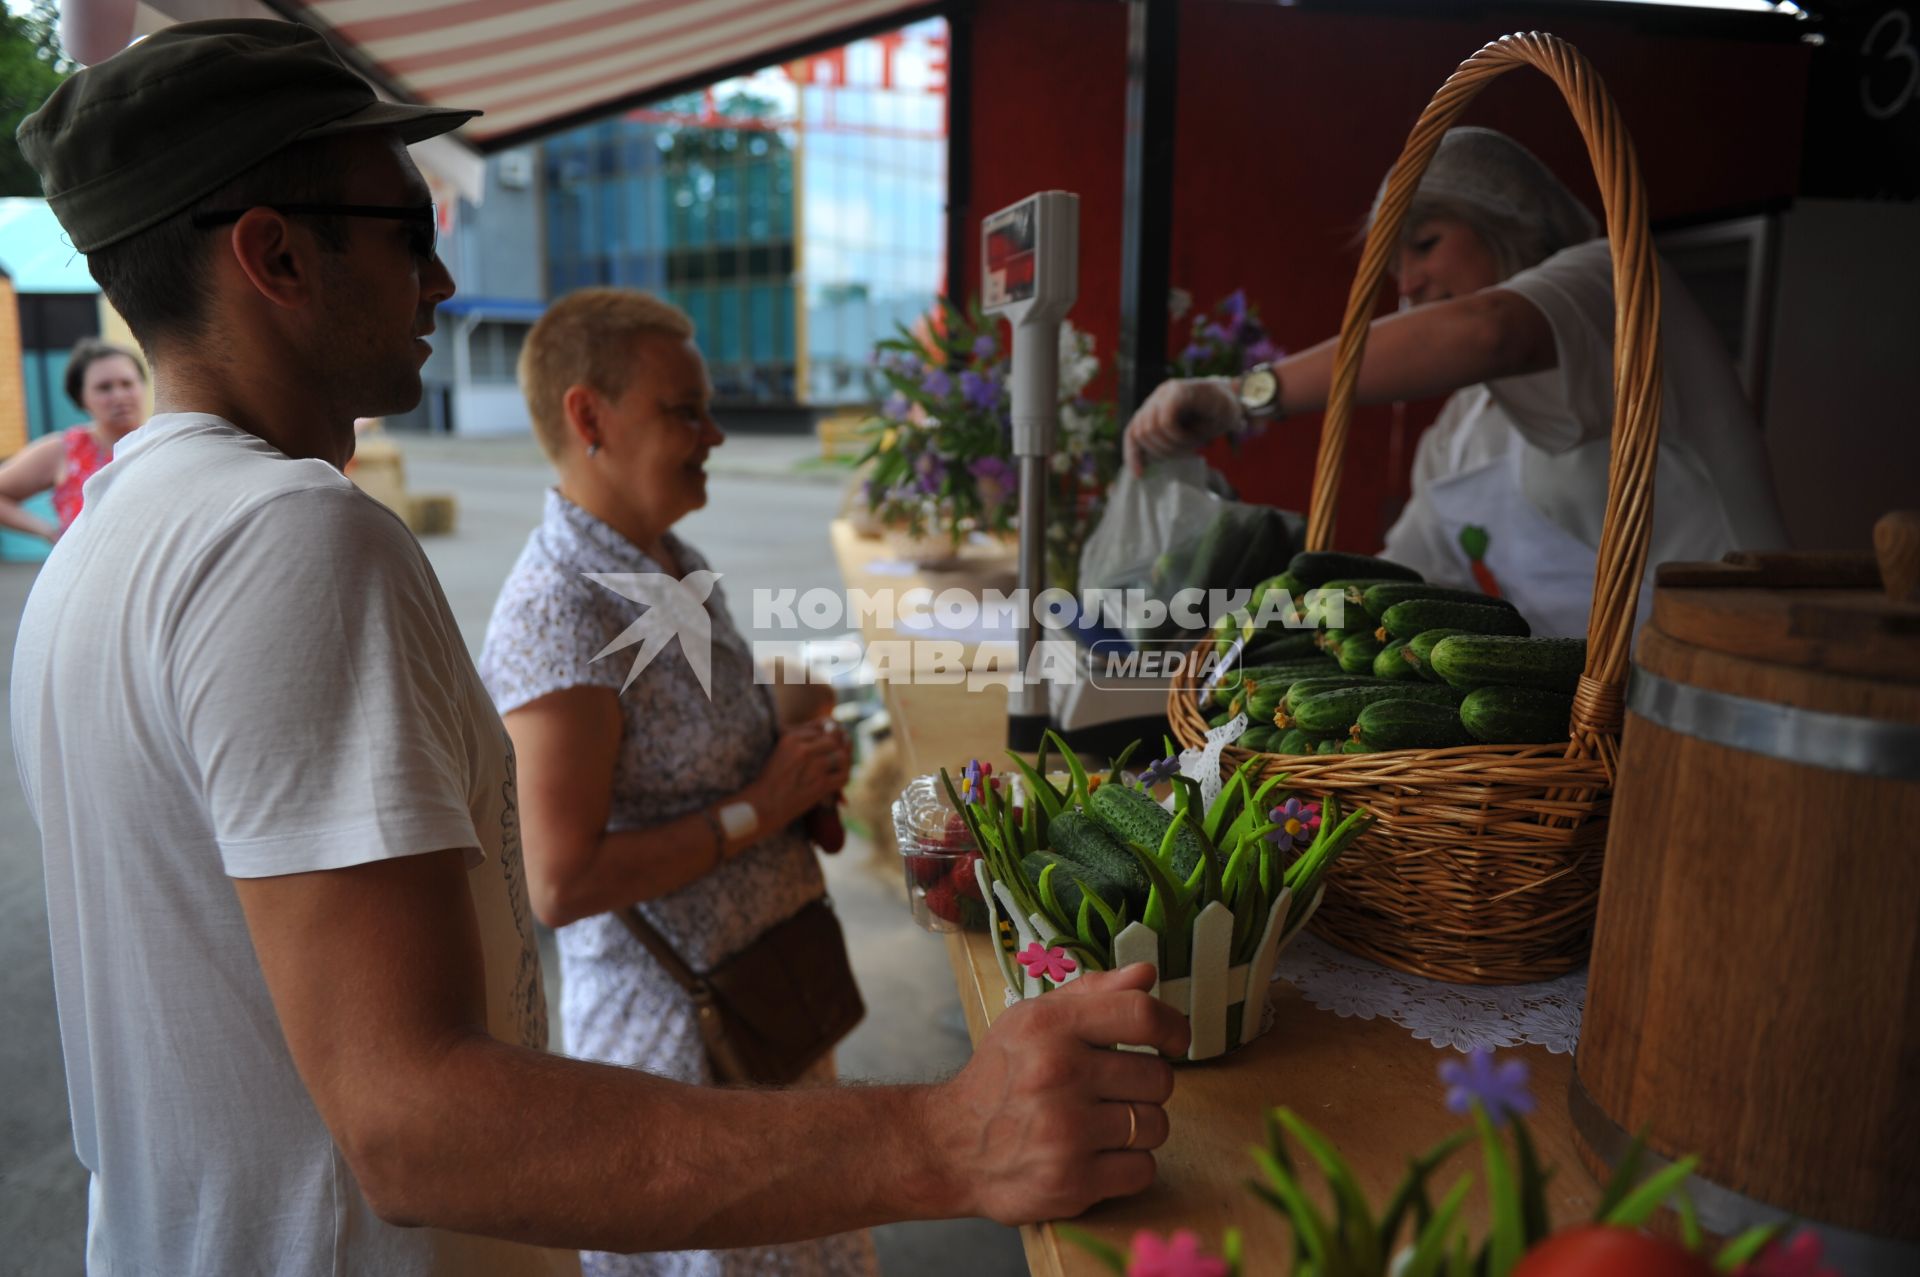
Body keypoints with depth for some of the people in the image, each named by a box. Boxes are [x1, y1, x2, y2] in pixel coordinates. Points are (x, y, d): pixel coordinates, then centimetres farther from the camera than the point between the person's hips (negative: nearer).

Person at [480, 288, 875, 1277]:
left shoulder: (677, 568, 4)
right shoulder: (561, 612, -24)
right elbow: (560, 882, -28)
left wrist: (795, 752, 0)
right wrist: (759, 808, -21)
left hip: (764, 987, 9)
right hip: (677, 1024, -8)